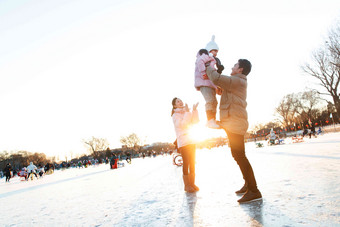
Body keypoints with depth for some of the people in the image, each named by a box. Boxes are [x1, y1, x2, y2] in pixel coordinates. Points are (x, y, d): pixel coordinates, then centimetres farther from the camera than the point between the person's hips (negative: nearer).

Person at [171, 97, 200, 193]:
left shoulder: (187, 112, 19)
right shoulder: (175, 115, 0)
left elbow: (195, 122, 6)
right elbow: (182, 125, -15)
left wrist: (194, 110, -2)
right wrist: (187, 112, -14)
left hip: (191, 141, 6)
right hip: (183, 142, -6)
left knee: (192, 163, 6)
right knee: (186, 162, -7)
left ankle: (192, 183, 13)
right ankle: (187, 185, 0)